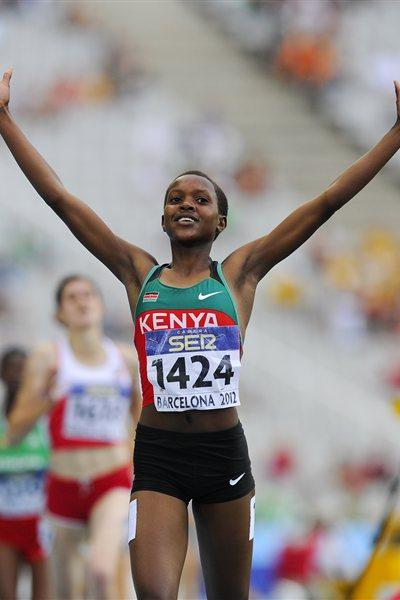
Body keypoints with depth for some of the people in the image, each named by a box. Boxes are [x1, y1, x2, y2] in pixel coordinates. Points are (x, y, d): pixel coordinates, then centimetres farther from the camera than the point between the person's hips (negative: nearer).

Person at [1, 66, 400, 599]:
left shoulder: (239, 273, 5)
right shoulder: (138, 273, 7)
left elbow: (328, 202, 3)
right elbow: (59, 198, 6)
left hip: (225, 453, 1)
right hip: (158, 454, -1)